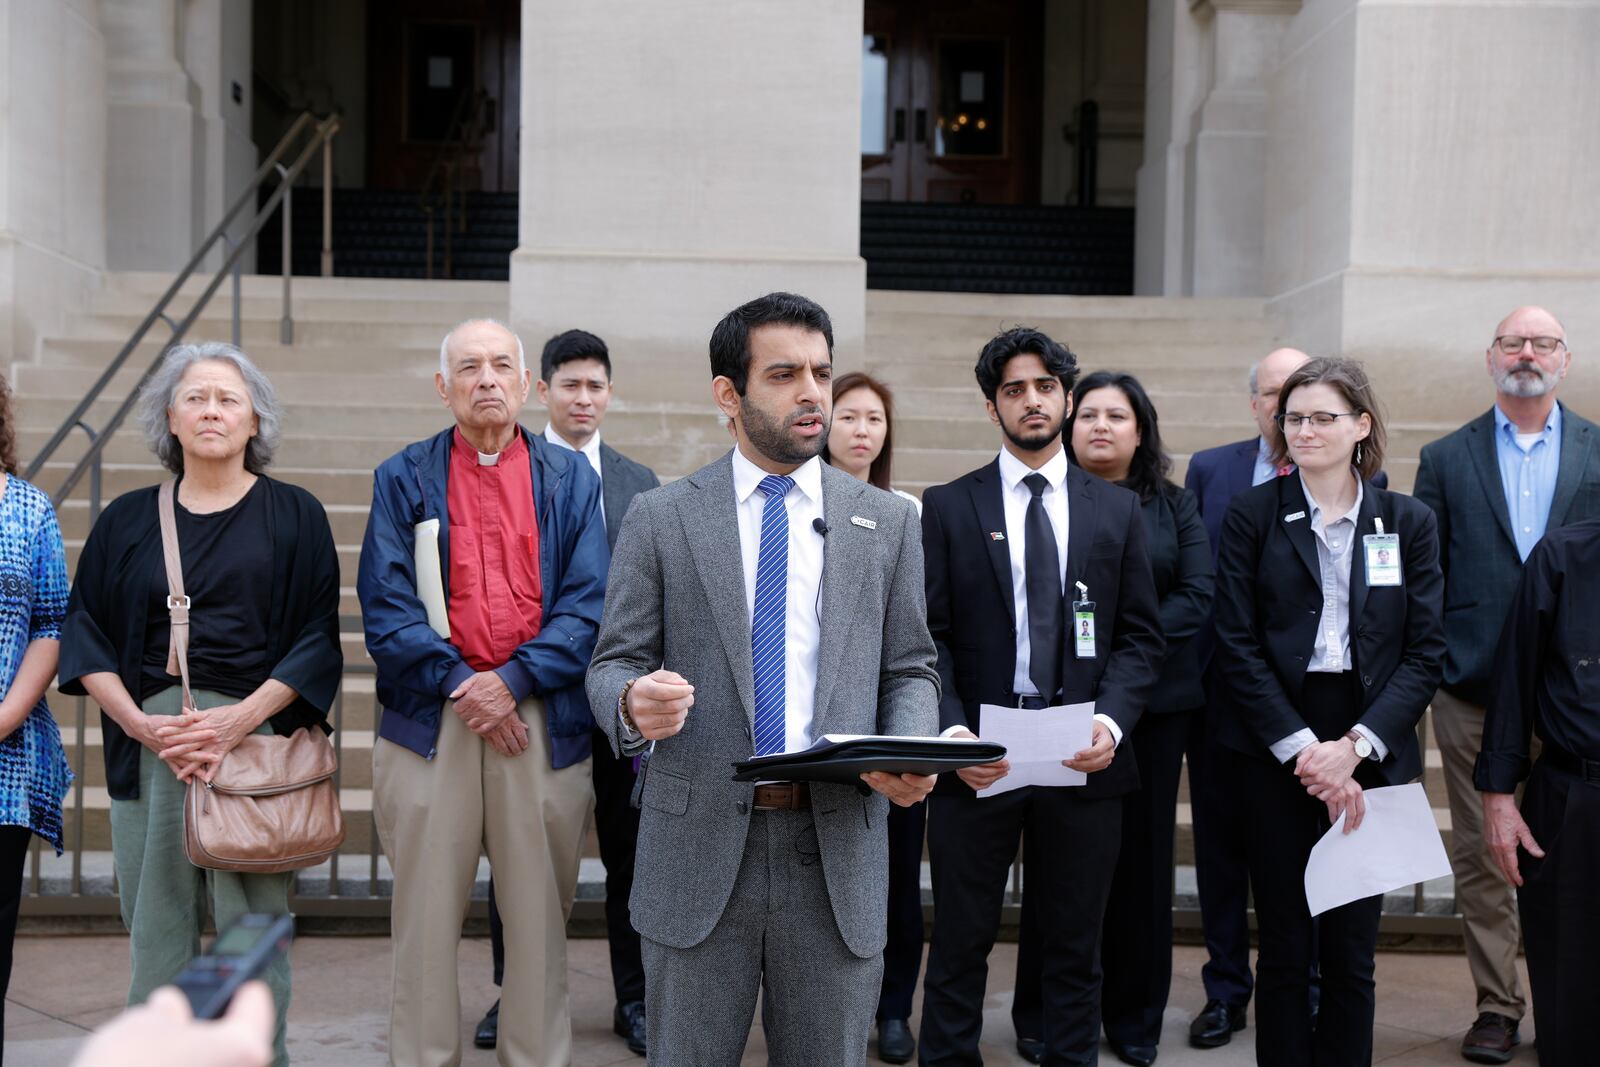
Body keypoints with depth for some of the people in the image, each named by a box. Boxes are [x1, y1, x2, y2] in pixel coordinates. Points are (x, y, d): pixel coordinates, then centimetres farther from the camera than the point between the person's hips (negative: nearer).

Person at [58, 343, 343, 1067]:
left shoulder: (295, 516, 5)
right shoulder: (128, 521, 12)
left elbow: (318, 639, -1)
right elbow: (83, 632, 7)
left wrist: (237, 720, -13)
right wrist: (142, 724, -8)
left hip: (257, 736, -2)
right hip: (147, 744, 2)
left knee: (253, 927, -2)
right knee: (156, 929, 3)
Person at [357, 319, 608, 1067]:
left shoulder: (571, 479, 9)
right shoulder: (403, 478, 8)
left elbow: (588, 604, 1)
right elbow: (386, 605, -1)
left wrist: (513, 680, -11)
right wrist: (459, 684, -12)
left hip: (543, 719, 1)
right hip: (429, 718, 0)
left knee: (540, 911, 5)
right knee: (426, 913, 4)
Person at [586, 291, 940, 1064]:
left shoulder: (886, 523, 8)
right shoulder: (659, 519, 3)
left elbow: (909, 671, 10)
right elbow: (614, 662, 4)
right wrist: (634, 702, -20)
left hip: (838, 849, 1)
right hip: (698, 847, -1)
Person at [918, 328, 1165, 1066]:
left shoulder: (1118, 510, 8)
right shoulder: (948, 507, 4)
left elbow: (1140, 636, 5)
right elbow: (929, 636, -2)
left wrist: (1111, 722, -12)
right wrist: (952, 730, -16)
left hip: (1082, 757, 2)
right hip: (977, 755, -1)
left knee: (1074, 946, 12)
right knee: (960, 942, 7)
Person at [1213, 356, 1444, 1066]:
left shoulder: (1408, 522, 6)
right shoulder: (1252, 515, 2)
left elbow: (1425, 652, 1)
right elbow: (1237, 646, -3)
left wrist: (1354, 747, -11)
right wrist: (1302, 748, -11)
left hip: (1371, 754, 1)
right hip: (1273, 753, -1)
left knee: (1352, 948, 6)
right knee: (1285, 948, 4)